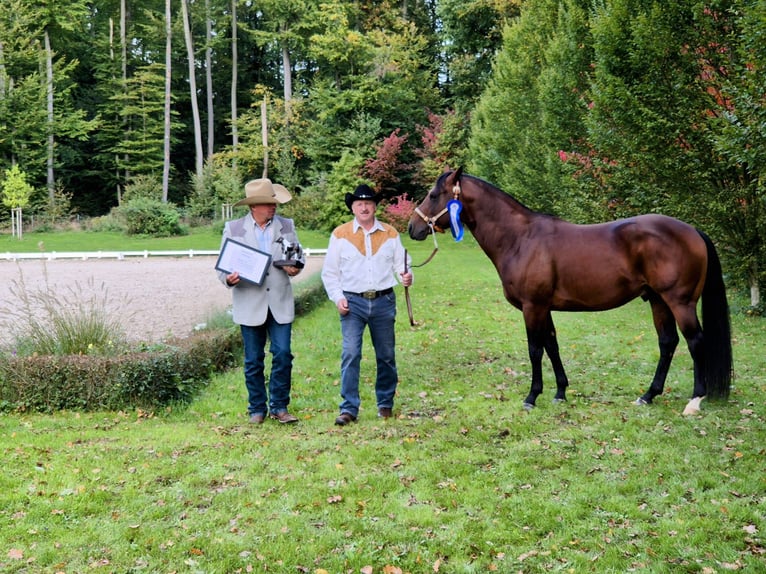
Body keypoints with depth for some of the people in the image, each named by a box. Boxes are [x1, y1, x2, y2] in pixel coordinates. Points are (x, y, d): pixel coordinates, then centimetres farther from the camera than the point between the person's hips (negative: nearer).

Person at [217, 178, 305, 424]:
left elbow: (298, 255, 14)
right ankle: (257, 409, 18)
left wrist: (295, 267, -9)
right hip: (250, 304, -1)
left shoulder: (286, 226, 7)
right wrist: (228, 279, -17)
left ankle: (279, 407, 9)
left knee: (283, 354, -5)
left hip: (280, 303, 1)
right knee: (253, 360, 6)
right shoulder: (233, 229, 2)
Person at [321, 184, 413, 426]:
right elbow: (329, 272, 5)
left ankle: (386, 404, 26)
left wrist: (406, 277, -16)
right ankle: (349, 408, -7)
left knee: (386, 356, 10)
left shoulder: (390, 234, 6)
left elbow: (400, 264, 7)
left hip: (384, 302, 2)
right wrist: (338, 298, -7)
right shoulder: (340, 234, 2)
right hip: (352, 302, -2)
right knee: (350, 354, -11)